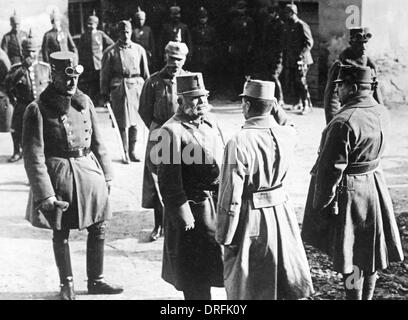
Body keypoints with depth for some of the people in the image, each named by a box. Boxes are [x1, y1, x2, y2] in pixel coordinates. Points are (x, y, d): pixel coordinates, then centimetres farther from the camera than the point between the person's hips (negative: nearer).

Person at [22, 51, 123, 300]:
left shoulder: (84, 102, 3)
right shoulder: (38, 109, -13)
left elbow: (98, 141, 11)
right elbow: (34, 156, -14)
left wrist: (107, 174, 10)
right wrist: (45, 193, -18)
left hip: (89, 170, 5)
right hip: (59, 176, -5)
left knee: (99, 228, 10)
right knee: (61, 234, 9)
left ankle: (96, 280, 28)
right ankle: (67, 284, 28)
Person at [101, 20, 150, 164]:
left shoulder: (139, 50, 9)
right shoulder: (110, 52, 1)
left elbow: (145, 72, 13)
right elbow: (105, 74, 4)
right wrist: (105, 93, 2)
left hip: (136, 87, 2)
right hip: (119, 88, -2)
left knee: (134, 121, 6)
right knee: (123, 122, -1)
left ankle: (132, 151, 19)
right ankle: (126, 153, 9)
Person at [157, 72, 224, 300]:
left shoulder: (211, 124, 10)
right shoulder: (172, 131, -14)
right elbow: (169, 180, -16)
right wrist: (183, 216, -17)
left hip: (216, 204, 7)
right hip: (192, 207, -7)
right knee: (195, 275, 5)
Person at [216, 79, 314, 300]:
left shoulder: (238, 143, -22)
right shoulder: (288, 135, -7)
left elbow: (231, 197, -19)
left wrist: (224, 237, -9)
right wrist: (275, 109, 14)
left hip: (250, 218, -5)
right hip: (282, 213, 5)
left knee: (249, 289, 13)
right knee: (288, 284, 20)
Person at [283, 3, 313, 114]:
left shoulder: (301, 25, -10)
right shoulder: (287, 26, 15)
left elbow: (309, 42, -13)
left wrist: (301, 54, -21)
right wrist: (285, 58, 16)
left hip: (301, 60, -8)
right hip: (290, 61, 8)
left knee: (301, 82, -10)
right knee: (292, 82, 10)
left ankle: (307, 105, -2)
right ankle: (299, 102, 24)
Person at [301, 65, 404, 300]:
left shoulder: (343, 122, -25)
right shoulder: (382, 113, 0)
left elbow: (331, 168, -21)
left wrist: (321, 205, -13)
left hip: (349, 193, -8)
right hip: (375, 186, 8)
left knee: (351, 257, 5)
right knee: (370, 252, 19)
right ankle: (367, 296, 33)